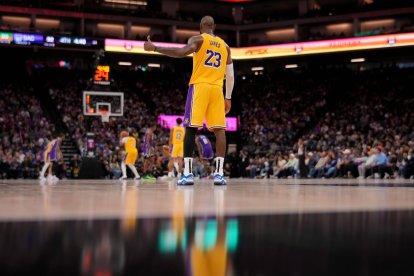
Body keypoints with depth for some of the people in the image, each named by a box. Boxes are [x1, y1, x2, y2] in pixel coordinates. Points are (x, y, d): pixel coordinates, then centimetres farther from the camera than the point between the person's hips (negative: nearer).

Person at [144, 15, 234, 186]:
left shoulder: (197, 39, 4)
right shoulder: (225, 46, 19)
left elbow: (181, 52, -17)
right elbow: (230, 76, 17)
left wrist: (154, 48, -14)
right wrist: (228, 98, 23)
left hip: (199, 86, -3)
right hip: (217, 89, 4)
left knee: (191, 128, -5)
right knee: (219, 130, 2)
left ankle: (187, 172, -13)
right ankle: (219, 173, -5)